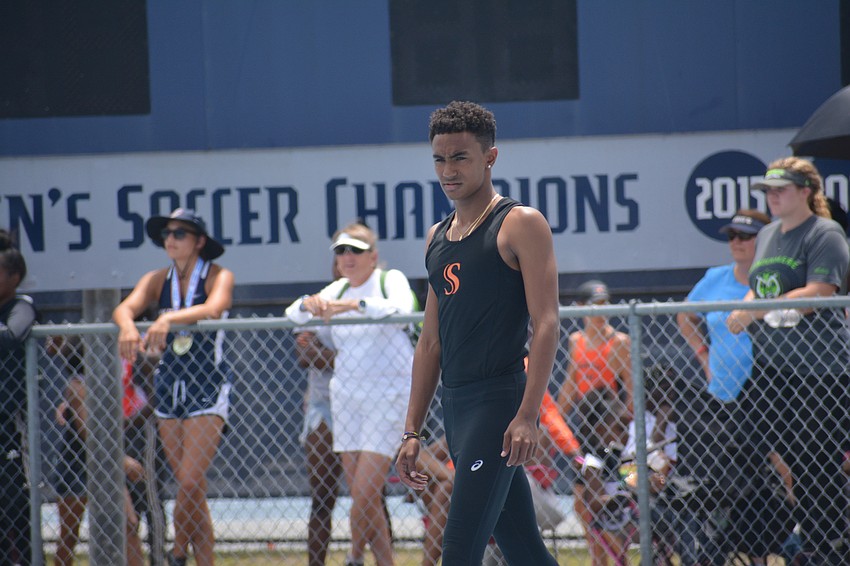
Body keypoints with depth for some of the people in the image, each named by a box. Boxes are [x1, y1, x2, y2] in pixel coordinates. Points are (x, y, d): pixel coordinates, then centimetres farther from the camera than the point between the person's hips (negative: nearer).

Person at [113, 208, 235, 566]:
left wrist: (169, 319, -44)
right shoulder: (157, 280, 6)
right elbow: (125, 307, -11)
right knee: (191, 491, 8)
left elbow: (213, 308, -27)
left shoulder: (218, 277, -6)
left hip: (208, 388, -4)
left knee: (191, 483, -14)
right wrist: (127, 325, -35)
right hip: (168, 387, 4)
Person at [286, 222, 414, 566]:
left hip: (388, 392, -6)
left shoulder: (390, 279, -4)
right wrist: (308, 305, -17)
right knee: (366, 500, 6)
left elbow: (401, 307, -25)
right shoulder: (337, 290, 12)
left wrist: (354, 304, -35)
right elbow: (292, 315, 6)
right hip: (346, 393, 6)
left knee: (364, 493, -13)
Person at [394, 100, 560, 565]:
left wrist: (527, 414, -21)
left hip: (499, 404, -8)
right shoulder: (437, 238, 18)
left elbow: (546, 325, -12)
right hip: (455, 406, 8)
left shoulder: (521, 225, -4)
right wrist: (412, 431, 16)